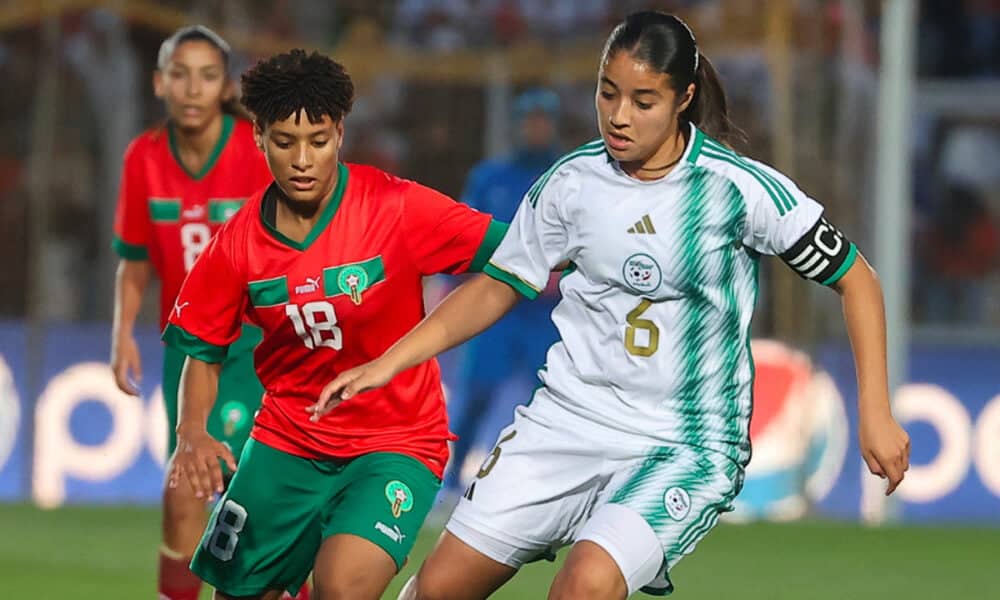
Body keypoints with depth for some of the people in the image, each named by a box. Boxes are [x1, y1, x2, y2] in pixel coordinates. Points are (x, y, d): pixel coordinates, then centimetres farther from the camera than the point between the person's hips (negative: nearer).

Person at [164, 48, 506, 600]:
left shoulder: (395, 208, -17)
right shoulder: (239, 242, -6)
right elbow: (204, 348, 6)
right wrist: (192, 431, -11)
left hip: (395, 445, -4)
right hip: (286, 442, 4)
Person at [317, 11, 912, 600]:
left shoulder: (740, 189, -12)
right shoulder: (572, 184, -1)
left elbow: (854, 278, -3)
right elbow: (497, 286, 13)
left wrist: (876, 413, -9)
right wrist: (387, 364, 4)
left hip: (686, 445, -4)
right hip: (569, 417, 4)